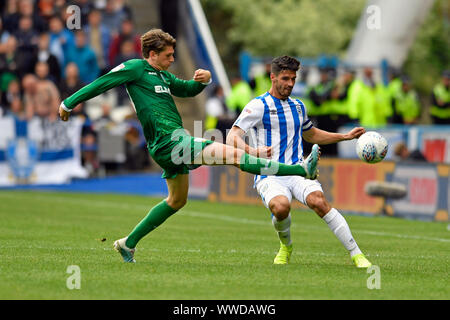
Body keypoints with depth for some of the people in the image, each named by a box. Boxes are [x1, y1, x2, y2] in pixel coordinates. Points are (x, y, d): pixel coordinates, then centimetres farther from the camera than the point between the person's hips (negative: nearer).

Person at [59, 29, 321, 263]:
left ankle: (129, 243, 25)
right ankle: (301, 170, -18)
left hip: (175, 142, 11)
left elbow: (187, 89, 30)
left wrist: (204, 80, 8)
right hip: (169, 141, -11)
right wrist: (69, 103, -2)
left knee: (177, 200, 21)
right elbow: (101, 84, -3)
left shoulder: (163, 75, 19)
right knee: (235, 155, -14)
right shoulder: (136, 68, -5)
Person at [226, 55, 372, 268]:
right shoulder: (258, 106, 1)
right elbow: (232, 137, -7)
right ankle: (285, 246, -1)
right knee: (281, 206, -35)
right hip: (269, 175, -3)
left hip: (297, 171, 3)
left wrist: (345, 136, 30)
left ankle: (356, 254, -27)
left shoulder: (298, 106, 20)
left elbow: (310, 135, 39)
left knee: (319, 202, -28)